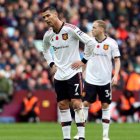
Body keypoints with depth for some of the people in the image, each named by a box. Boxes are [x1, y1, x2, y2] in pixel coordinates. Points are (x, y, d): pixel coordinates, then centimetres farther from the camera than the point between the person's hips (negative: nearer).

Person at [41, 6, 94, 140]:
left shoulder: (70, 29, -14)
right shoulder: (48, 35, 5)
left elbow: (90, 42, -14)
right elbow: (45, 50, 27)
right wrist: (52, 64, 13)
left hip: (73, 73, -6)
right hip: (59, 75, 6)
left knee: (76, 103, -12)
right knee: (62, 106, 6)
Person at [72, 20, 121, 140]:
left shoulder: (111, 43, -5)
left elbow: (117, 60, -2)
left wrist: (115, 75, -13)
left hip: (105, 80, -2)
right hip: (90, 79, 2)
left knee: (105, 105, 3)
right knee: (85, 103, -2)